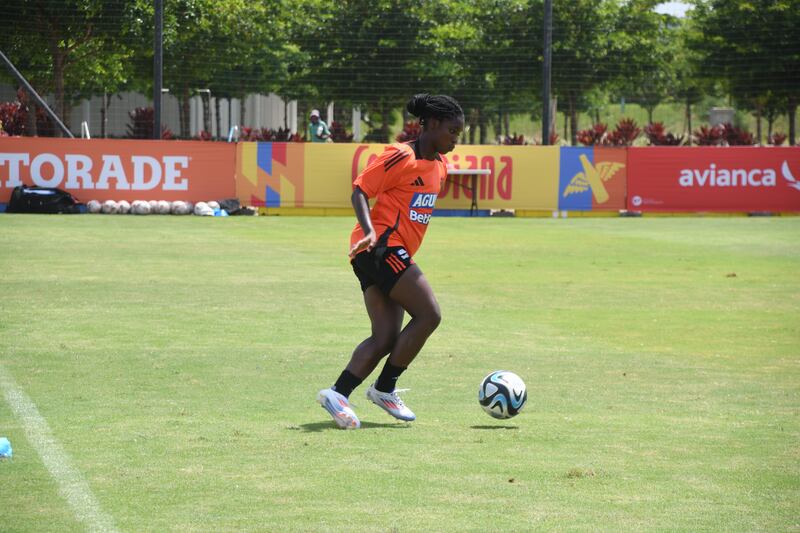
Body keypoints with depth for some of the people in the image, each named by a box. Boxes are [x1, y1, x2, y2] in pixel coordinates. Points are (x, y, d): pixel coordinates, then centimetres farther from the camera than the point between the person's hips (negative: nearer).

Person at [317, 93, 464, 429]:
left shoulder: (439, 166, 16)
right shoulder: (401, 157, -11)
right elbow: (360, 191, -13)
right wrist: (369, 231, -26)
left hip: (394, 253, 9)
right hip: (381, 247, -9)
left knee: (386, 338, -1)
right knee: (428, 315, -13)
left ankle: (338, 394, -4)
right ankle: (384, 389, -5)